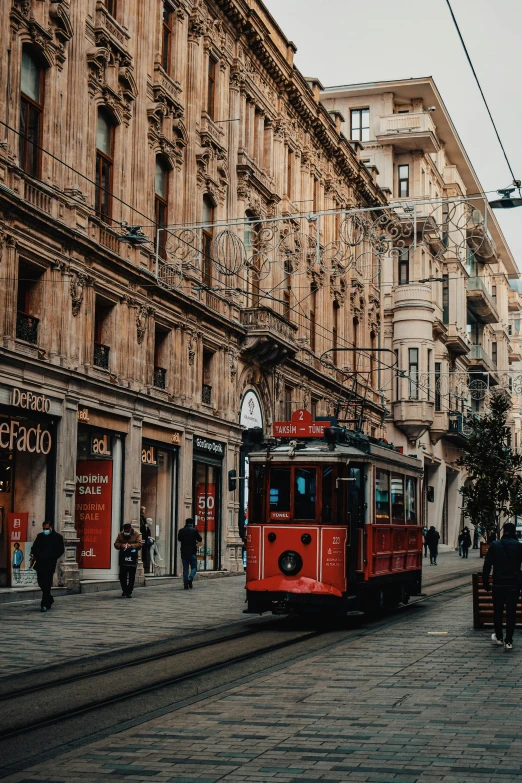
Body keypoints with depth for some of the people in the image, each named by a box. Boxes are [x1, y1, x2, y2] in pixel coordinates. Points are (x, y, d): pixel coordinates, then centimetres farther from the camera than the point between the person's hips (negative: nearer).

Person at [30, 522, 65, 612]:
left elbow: (61, 550, -2)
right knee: (41, 583, 10)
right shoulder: (40, 536, 14)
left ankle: (45, 604, -7)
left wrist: (52, 558, -11)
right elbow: (34, 547, 17)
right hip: (40, 563, 5)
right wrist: (33, 554, -3)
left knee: (47, 584, -9)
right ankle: (49, 600, 30)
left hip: (50, 565, -5)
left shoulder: (57, 537, 0)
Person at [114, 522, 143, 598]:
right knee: (122, 575, 1)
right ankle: (124, 591, 16)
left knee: (132, 576, 0)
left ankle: (129, 592, 7)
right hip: (123, 558, 2)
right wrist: (121, 545, -15)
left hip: (132, 558, -2)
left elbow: (140, 544, -7)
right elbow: (116, 544, 6)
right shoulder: (120, 534, 6)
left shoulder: (136, 534, -1)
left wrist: (131, 546, -21)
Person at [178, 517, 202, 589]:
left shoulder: (181, 531, 1)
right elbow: (200, 540, 1)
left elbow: (179, 539, 17)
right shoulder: (194, 530, -7)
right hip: (192, 552, -3)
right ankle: (190, 578, -20)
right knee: (194, 567, 6)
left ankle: (185, 584, 3)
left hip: (184, 552, 3)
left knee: (185, 568, 8)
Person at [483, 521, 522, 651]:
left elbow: (487, 566, -2)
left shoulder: (494, 545, -3)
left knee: (498, 611, 16)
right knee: (511, 612, 4)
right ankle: (508, 641, 2)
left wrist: (485, 582, 5)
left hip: (498, 584, 1)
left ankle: (499, 637, 26)